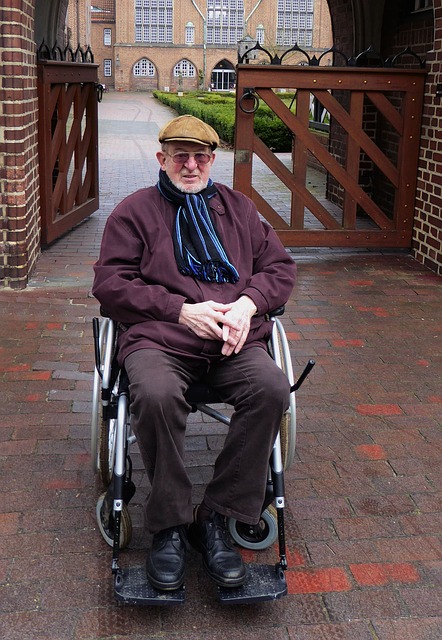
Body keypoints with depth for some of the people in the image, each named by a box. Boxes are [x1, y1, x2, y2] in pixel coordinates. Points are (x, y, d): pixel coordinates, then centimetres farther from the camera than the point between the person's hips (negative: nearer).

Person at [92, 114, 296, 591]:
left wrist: (248, 302, -3)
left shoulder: (238, 208, 23)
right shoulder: (134, 211, 12)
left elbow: (280, 268, 20)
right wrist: (181, 310, -9)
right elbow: (109, 284, 2)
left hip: (234, 340, 3)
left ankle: (215, 519, -16)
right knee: (155, 394, -36)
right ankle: (169, 526, -16)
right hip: (158, 338, -2)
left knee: (272, 388, -29)